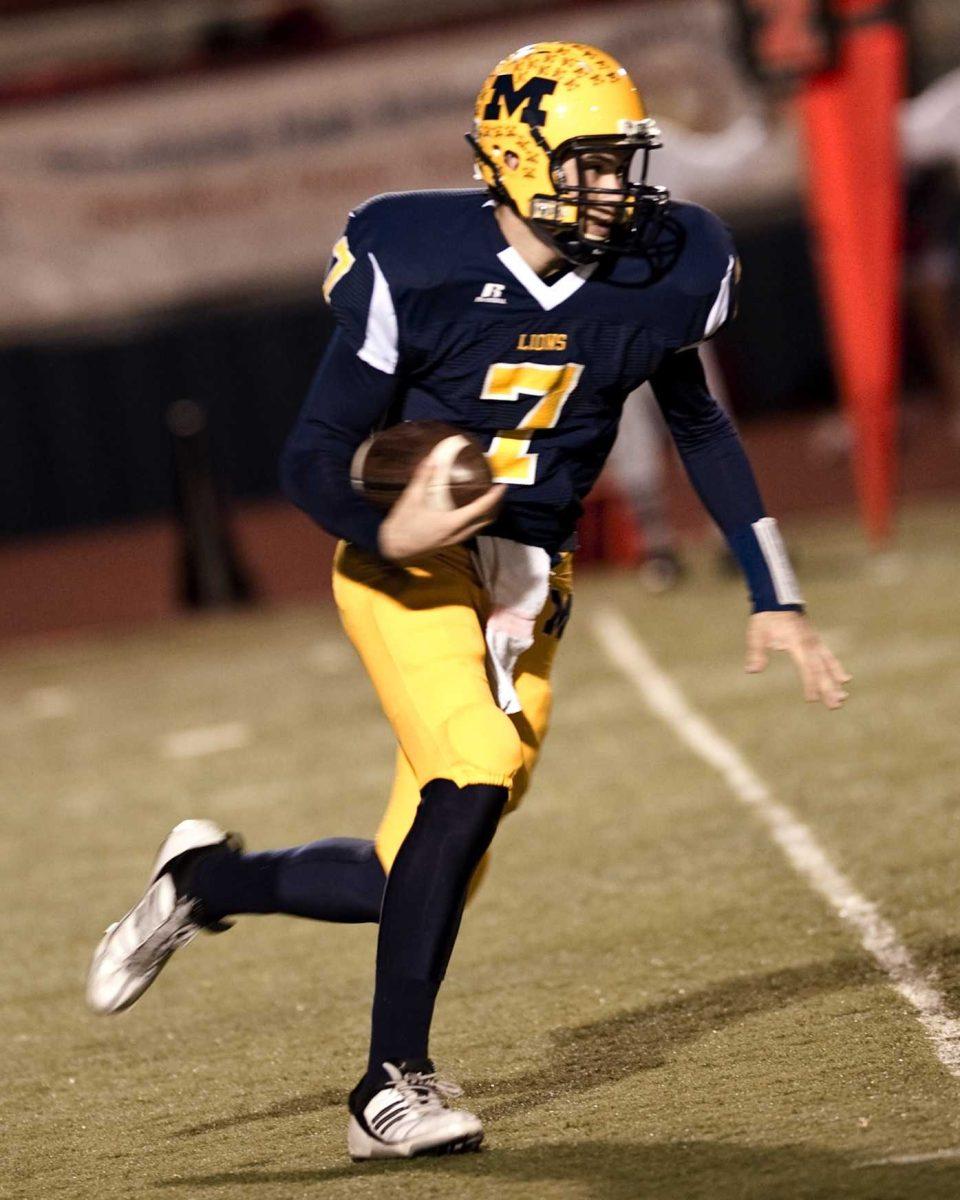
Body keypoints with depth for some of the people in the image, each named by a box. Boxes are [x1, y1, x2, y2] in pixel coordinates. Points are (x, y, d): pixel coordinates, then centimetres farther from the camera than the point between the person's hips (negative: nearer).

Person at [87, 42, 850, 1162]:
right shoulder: (417, 267, -17)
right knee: (475, 774, -27)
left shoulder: (656, 275, -4)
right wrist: (385, 532, -32)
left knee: (415, 877, 0)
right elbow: (312, 455, -11)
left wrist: (772, 598, 13)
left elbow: (698, 426, 15)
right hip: (406, 561, -5)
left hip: (526, 582, 5)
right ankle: (392, 1086, -15)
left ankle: (208, 878, 30)